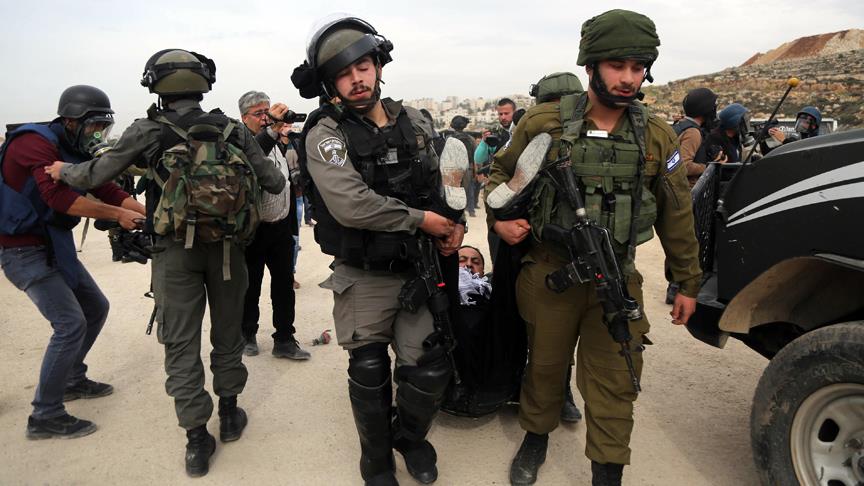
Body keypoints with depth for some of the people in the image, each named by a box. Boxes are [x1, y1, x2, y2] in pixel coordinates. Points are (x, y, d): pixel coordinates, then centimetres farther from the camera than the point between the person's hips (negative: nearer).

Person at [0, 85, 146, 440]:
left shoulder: (76, 151, 8)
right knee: (70, 323, -14)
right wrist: (117, 215, -27)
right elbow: (59, 196, -30)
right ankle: (45, 417, -3)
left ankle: (72, 380, 33)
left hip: (55, 245, 9)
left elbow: (108, 190, 5)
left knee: (96, 307, 16)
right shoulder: (35, 142, -19)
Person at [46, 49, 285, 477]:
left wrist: (63, 171, 25)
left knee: (181, 344, 7)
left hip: (176, 250, -2)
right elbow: (274, 182, 4)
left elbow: (98, 174, 5)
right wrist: (279, 179, 28)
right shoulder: (232, 129, 2)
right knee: (227, 333, 17)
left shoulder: (150, 130, -4)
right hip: (227, 246, 2)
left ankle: (197, 440, 11)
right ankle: (229, 415, 31)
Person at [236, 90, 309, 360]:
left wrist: (292, 224, 17)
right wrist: (272, 130, -44)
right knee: (251, 287, 8)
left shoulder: (279, 143, 12)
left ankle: (284, 340, 16)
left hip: (282, 228, 6)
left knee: (285, 284, 8)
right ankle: (247, 335, 26)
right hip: (254, 229, -6)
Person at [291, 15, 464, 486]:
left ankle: (410, 436, 36)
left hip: (418, 268, 4)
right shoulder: (326, 135, -13)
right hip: (364, 277, -3)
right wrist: (421, 220, -19)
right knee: (369, 373, 10)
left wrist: (456, 222, -1)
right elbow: (351, 205, -27)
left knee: (430, 367, 4)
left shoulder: (412, 121, 4)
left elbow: (443, 178, 17)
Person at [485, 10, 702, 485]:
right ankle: (536, 438, 41)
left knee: (613, 381, 6)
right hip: (549, 271, -1)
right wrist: (499, 218, -12)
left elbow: (676, 215, 6)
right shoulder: (544, 123, -8)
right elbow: (502, 173, 6)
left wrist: (687, 282, 10)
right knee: (545, 363, 16)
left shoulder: (657, 138, -1)